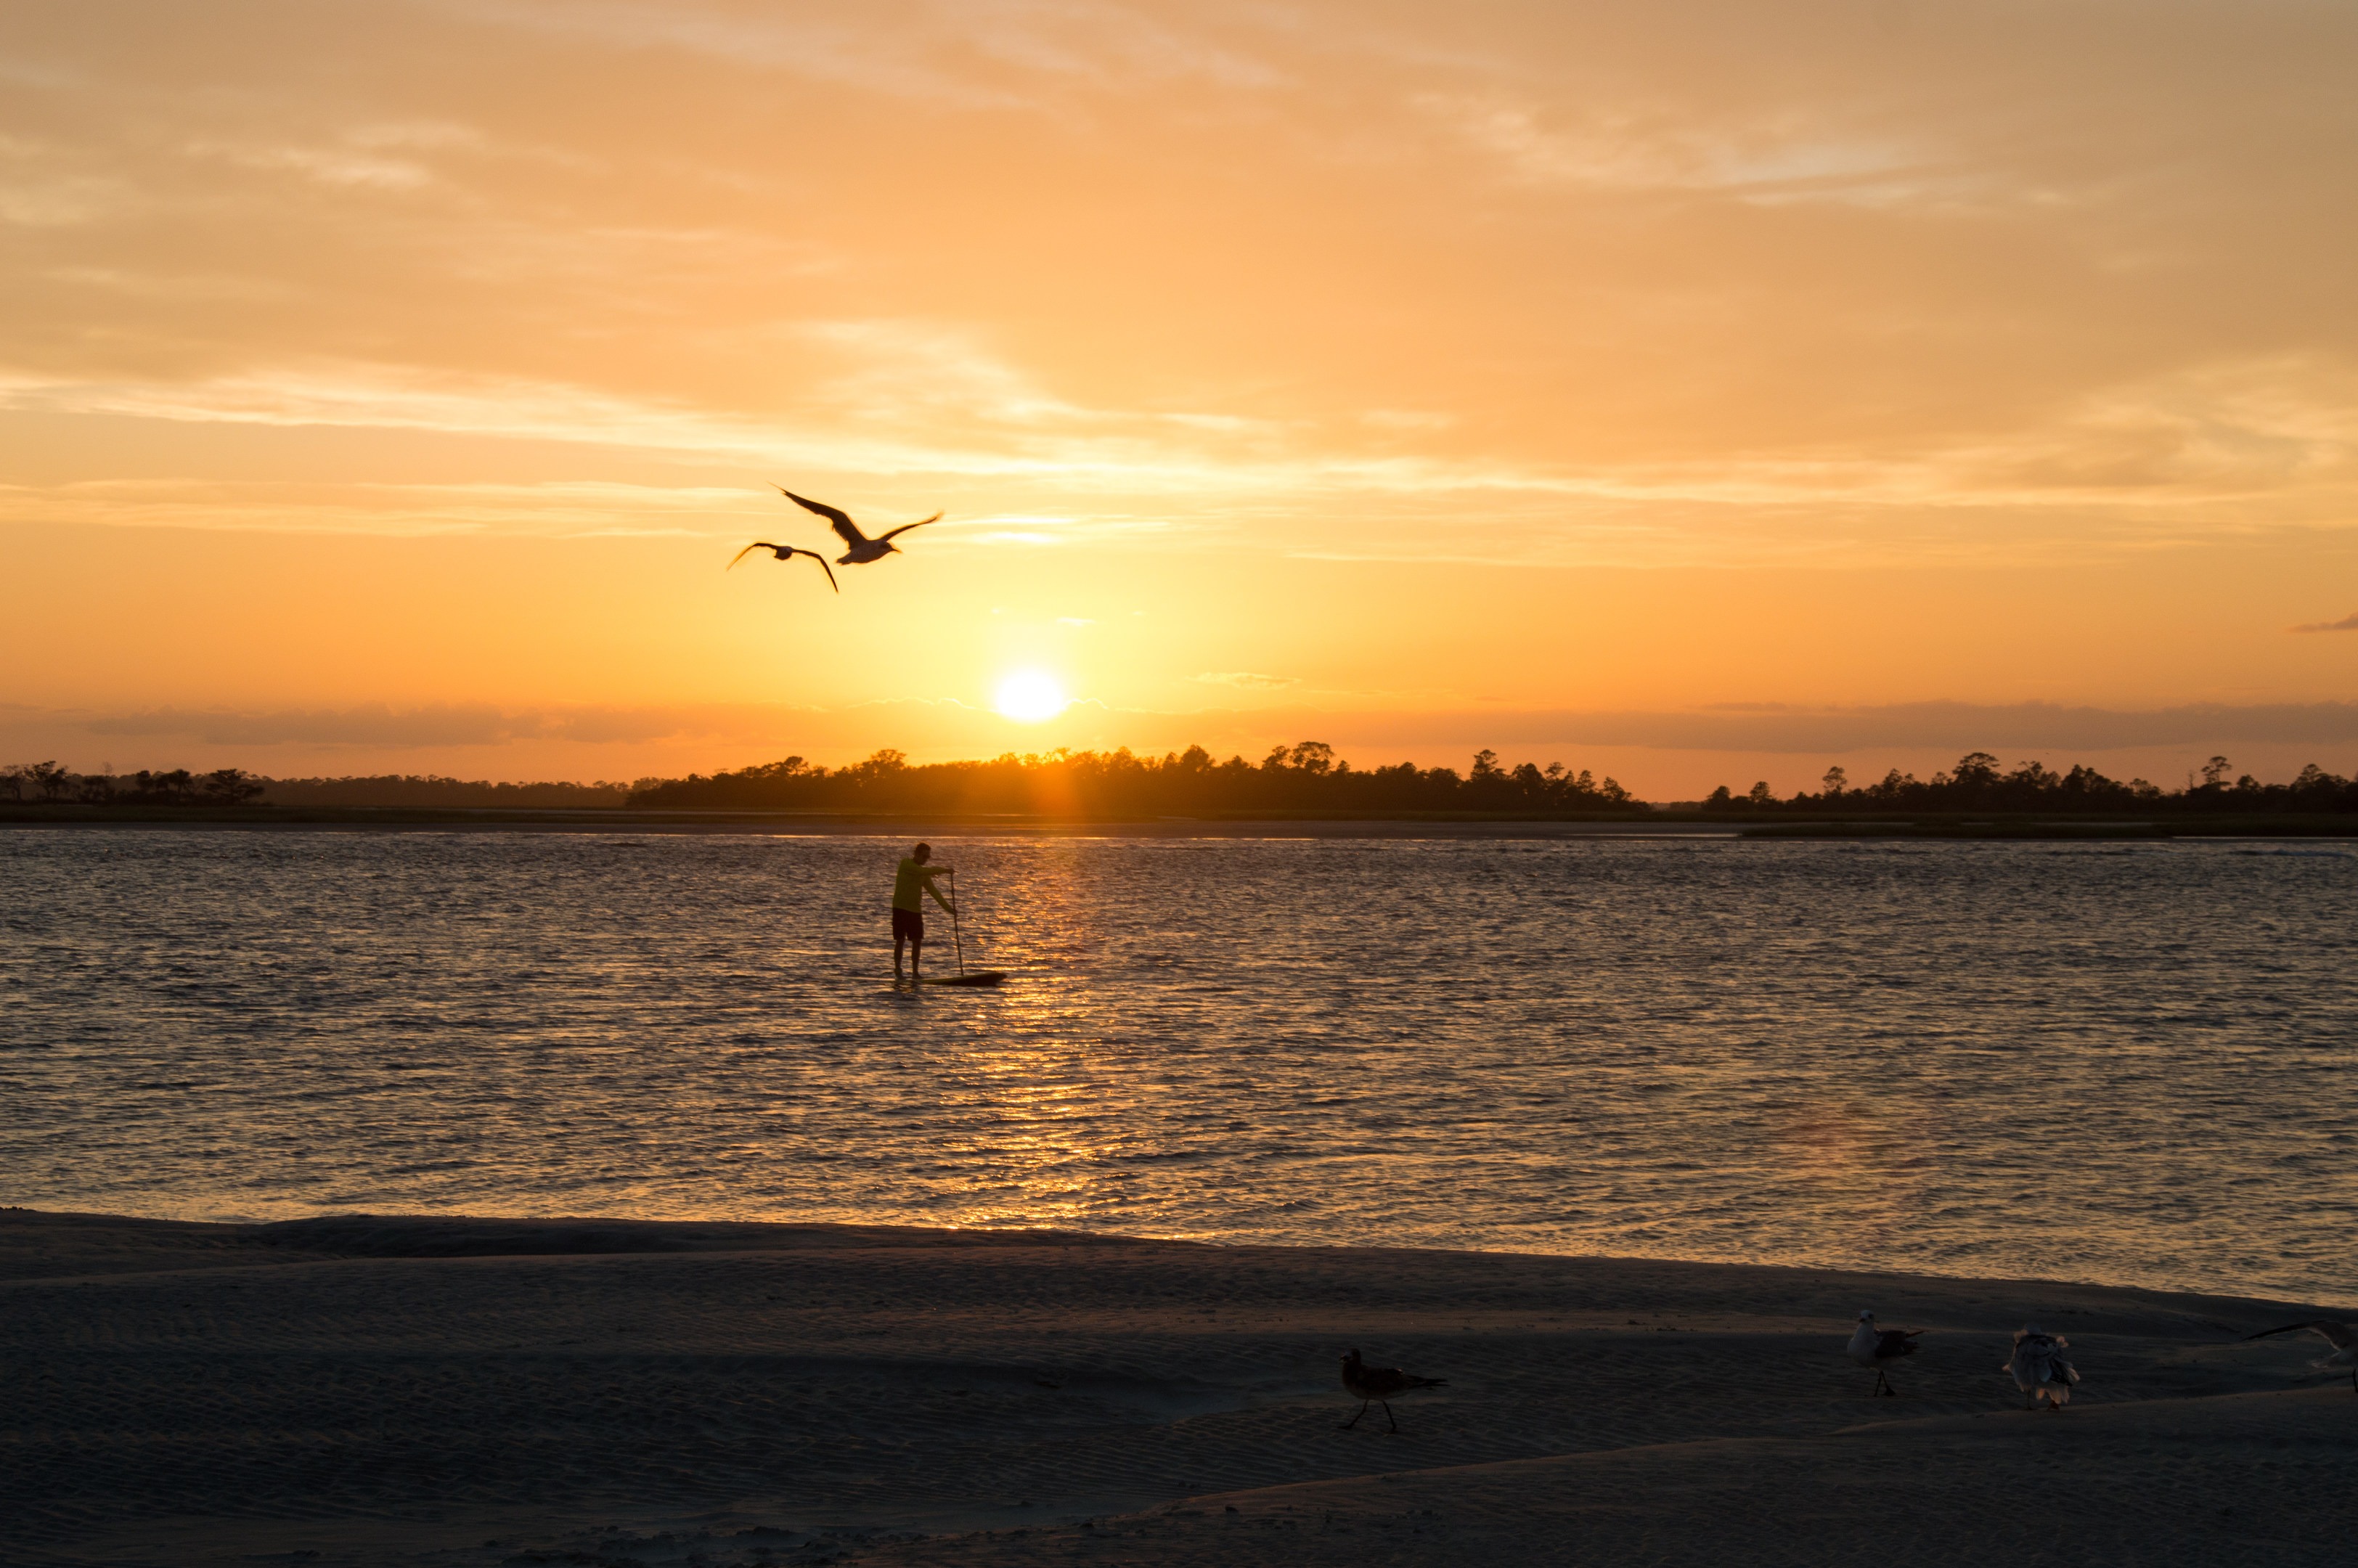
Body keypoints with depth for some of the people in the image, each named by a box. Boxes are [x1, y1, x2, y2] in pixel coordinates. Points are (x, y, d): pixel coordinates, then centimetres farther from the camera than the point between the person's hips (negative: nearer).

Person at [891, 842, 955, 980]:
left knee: (917, 941, 1)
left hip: (916, 909, 6)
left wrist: (948, 907, 2)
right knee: (900, 940, -3)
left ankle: (915, 972, 5)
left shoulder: (924, 873, 12)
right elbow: (922, 872, -23)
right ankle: (897, 970, 8)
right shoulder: (906, 864, -7)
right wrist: (943, 870, -20)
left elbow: (933, 891, 10)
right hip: (901, 908, -6)